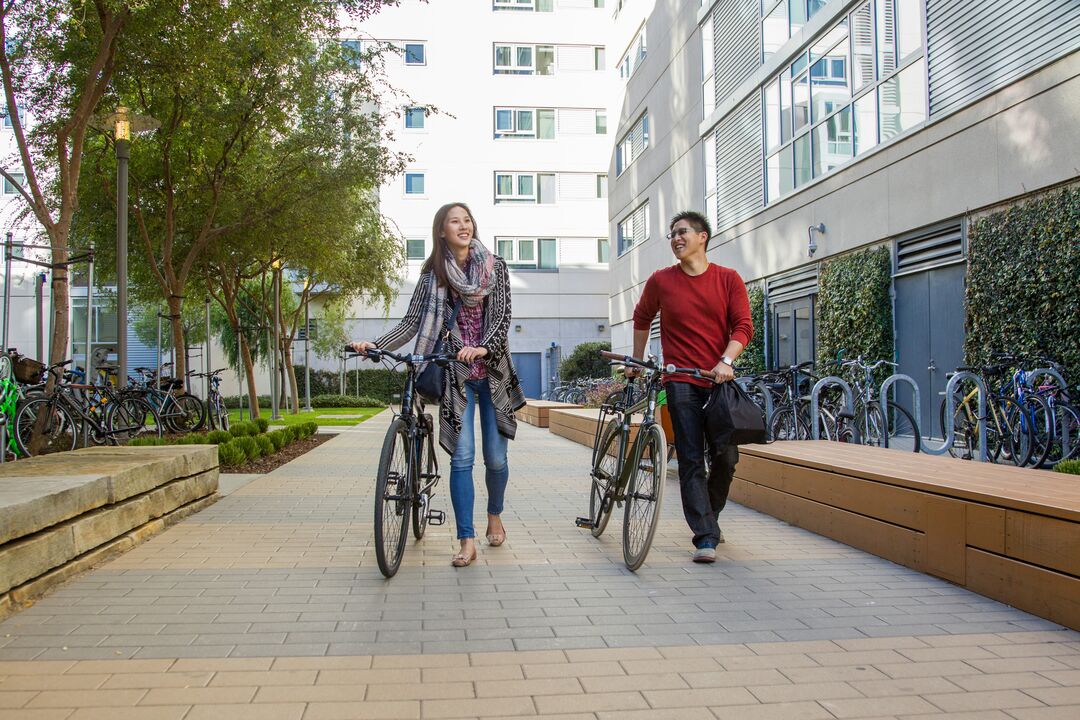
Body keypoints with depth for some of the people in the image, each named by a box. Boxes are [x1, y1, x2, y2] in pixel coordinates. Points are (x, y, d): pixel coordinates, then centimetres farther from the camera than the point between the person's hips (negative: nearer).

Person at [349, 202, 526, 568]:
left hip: (492, 371, 0)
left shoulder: (494, 266, 1)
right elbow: (412, 322, -1)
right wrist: (375, 345, -15)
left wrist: (484, 348, -25)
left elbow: (503, 315, -7)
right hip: (457, 373, 0)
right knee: (462, 456, -8)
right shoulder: (433, 274, 2)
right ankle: (467, 542, -3)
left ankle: (494, 515, 32)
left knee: (495, 457, 4)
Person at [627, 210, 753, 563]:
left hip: (720, 379, 1)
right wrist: (636, 361, 22)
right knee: (691, 460, -6)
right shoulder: (661, 281, 4)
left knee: (726, 457, 3)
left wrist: (726, 361, -16)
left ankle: (710, 516, 29)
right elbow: (642, 320, 19)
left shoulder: (728, 279, 3)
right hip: (681, 381, -1)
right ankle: (706, 537, -4)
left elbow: (743, 326, -1)